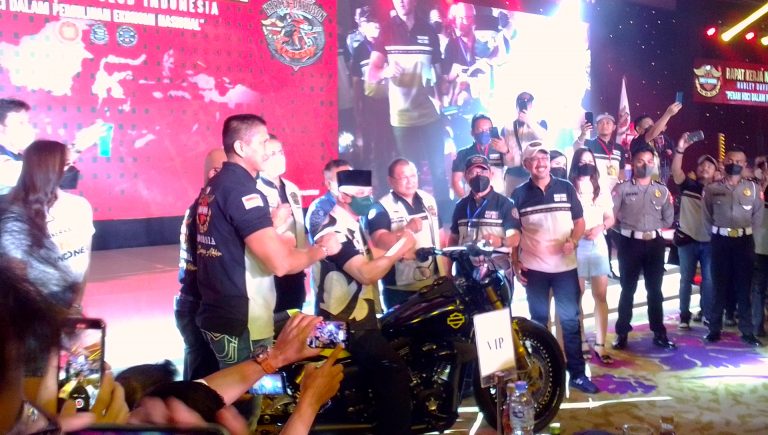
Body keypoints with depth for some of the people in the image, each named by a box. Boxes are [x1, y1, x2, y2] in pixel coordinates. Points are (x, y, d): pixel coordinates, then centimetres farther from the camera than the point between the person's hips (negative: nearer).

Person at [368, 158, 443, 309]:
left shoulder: (429, 200, 9)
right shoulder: (382, 208, -10)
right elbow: (379, 242, -24)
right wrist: (407, 229, -36)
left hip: (434, 284, 6)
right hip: (401, 289, -5)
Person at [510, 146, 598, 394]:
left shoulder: (566, 188, 1)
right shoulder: (519, 194, 0)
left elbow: (579, 221, 4)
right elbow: (514, 231, 4)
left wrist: (572, 241, -14)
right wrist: (515, 262, -3)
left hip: (565, 265, 0)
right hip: (534, 268, 0)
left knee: (570, 320, 3)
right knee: (538, 321, 12)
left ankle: (577, 373, 11)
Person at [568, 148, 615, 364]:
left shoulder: (601, 190, 13)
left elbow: (610, 218, 15)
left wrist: (599, 227, -4)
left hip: (598, 245, 4)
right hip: (576, 246, -4)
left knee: (601, 295, 2)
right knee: (577, 296, 1)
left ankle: (600, 345, 8)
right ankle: (580, 342, 9)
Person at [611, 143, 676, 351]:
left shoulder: (662, 190, 8)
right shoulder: (622, 188, -3)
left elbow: (669, 219, 10)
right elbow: (611, 214, -10)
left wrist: (654, 228, 4)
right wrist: (629, 227, -4)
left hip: (655, 243, 3)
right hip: (630, 243, -3)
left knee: (655, 290, 9)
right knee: (627, 289, 4)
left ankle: (659, 333, 17)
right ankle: (622, 333, 10)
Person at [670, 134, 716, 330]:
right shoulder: (688, 185, 2)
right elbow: (676, 172, -16)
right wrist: (680, 150, -28)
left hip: (709, 241, 1)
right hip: (687, 239, -1)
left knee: (709, 279, 6)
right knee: (686, 279, 5)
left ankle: (707, 315, 17)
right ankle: (684, 316, 11)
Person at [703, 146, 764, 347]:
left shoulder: (753, 188, 2)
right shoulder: (712, 188, 1)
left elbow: (758, 216, 7)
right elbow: (707, 217, 7)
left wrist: (745, 231, 5)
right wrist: (719, 232, 5)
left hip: (744, 241, 1)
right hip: (721, 241, 0)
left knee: (744, 287, 5)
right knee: (720, 286, 5)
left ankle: (747, 331, 12)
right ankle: (714, 329, 11)